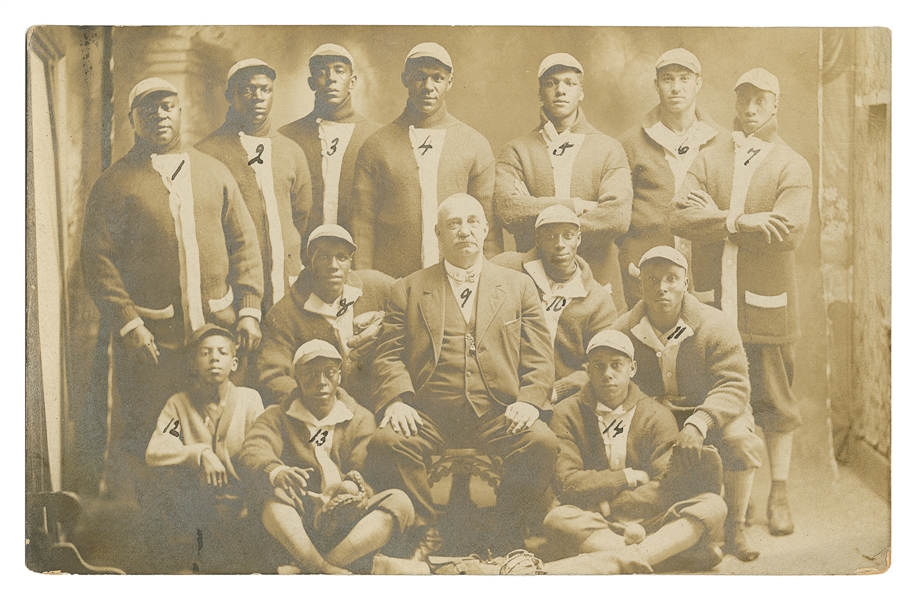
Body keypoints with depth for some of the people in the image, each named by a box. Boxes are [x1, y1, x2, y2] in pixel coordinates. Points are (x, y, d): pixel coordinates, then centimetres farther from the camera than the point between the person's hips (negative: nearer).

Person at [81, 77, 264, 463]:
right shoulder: (114, 182, 2)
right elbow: (97, 259, -4)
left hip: (220, 330, 3)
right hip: (149, 337, -3)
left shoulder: (215, 172, 12)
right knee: (144, 444, 4)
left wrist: (249, 311, 2)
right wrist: (128, 324, -13)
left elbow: (244, 243, 11)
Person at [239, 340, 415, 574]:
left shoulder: (360, 419, 12)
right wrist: (276, 472, -36)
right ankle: (324, 570, -41)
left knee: (400, 501, -24)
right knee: (274, 491, -31)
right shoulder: (278, 417, 9)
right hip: (292, 525, -1)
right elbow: (253, 452, -12)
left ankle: (332, 564, -38)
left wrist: (352, 487, -27)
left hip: (347, 525, 2)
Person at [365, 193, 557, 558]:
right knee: (385, 441, -29)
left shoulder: (519, 286, 19)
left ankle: (507, 540, -7)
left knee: (542, 443, -29)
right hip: (429, 415, 0)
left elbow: (539, 358, 12)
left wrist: (529, 401, -7)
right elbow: (389, 355, 9)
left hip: (498, 415, 0)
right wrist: (397, 400, -11)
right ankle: (426, 533, -5)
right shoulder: (408, 290, 18)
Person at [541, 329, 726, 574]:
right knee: (557, 519, -33)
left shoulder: (656, 416, 5)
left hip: (649, 522, 2)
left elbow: (669, 488, -7)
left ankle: (616, 563, -42)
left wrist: (607, 504, -11)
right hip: (593, 526, -2)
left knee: (712, 505, -23)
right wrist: (633, 477, -7)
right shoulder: (567, 414, 1)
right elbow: (566, 483, -11)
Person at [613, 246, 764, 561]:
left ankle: (735, 528, -11)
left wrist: (698, 425, -36)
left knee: (740, 439, -35)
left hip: (713, 414, -1)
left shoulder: (714, 326, -11)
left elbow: (734, 385, -18)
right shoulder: (623, 331, -6)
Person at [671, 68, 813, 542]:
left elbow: (790, 231, -15)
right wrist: (740, 221, -19)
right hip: (714, 302, 3)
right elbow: (680, 220, -5)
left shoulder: (792, 166, 3)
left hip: (768, 303, -2)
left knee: (776, 401, 4)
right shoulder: (708, 161, 12)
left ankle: (778, 495, 16)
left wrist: (717, 221, -10)